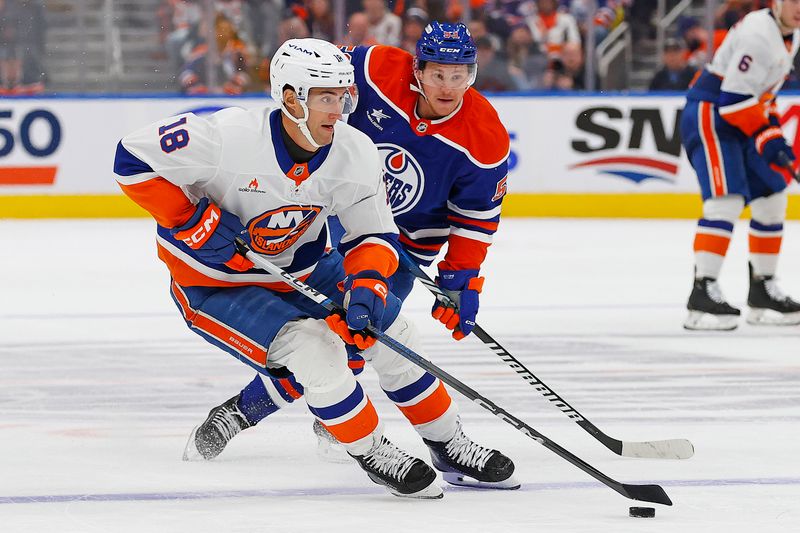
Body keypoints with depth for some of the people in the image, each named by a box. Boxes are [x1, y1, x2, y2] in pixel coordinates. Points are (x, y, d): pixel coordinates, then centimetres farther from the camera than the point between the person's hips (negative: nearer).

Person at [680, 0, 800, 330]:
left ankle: (762, 291, 22)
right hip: (709, 115, -10)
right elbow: (735, 96, -25)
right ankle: (702, 294, -27)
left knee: (772, 201, 12)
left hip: (739, 121, 10)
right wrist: (766, 138, -23)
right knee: (726, 201, -22)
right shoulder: (758, 34, -22)